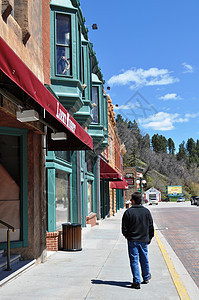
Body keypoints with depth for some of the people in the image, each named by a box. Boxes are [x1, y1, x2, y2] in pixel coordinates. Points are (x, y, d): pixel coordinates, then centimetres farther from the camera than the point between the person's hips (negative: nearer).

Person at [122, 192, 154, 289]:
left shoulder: (128, 212, -11)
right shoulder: (146, 211, 0)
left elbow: (124, 228, -5)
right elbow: (151, 226, 7)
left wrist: (127, 236, 12)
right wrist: (150, 237, 18)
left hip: (132, 240, -3)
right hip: (144, 240, 4)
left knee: (134, 260, 1)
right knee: (144, 259, 18)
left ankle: (137, 281, -1)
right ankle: (146, 277, 34)